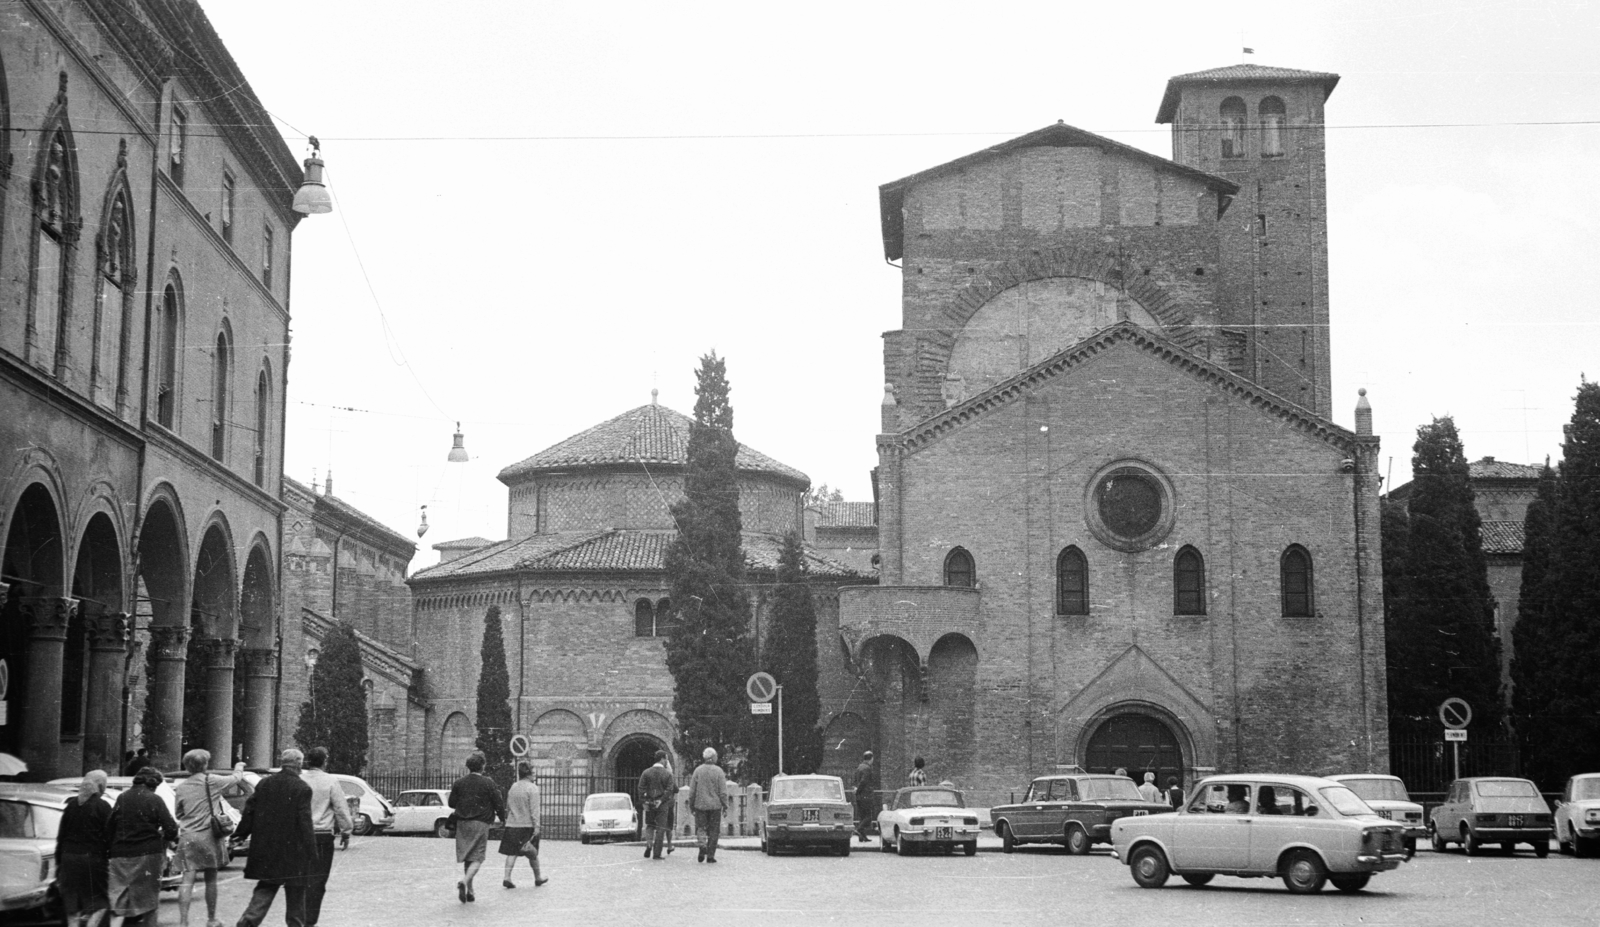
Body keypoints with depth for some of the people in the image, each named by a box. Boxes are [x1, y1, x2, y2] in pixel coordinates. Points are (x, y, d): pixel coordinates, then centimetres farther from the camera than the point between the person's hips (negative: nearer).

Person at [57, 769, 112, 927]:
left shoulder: (72, 804, 9)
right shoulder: (103, 806, -6)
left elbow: (61, 835, 11)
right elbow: (109, 837, -9)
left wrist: (59, 861, 17)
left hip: (69, 857, 5)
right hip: (92, 859, -5)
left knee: (72, 908, 11)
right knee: (98, 904, 2)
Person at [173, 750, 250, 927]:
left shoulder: (181, 788, 6)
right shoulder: (210, 781, -3)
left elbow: (179, 814, 16)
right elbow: (236, 779, 11)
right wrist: (239, 768, 32)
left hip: (187, 837, 2)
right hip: (209, 836, -2)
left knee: (187, 880, -3)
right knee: (211, 879, 11)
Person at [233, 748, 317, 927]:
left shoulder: (264, 783, 4)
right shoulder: (302, 788, -11)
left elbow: (249, 811, 6)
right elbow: (305, 821, -13)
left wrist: (240, 835, 15)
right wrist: (311, 850, -10)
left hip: (265, 848, 4)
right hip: (292, 850, -4)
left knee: (266, 887, 10)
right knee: (295, 892, 9)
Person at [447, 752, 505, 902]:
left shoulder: (459, 783, 3)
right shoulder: (488, 783, -7)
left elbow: (451, 803, 7)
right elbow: (499, 803, -7)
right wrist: (502, 817, 12)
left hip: (462, 823, 4)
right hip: (481, 823, -4)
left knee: (467, 858, 13)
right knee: (477, 858, -2)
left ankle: (469, 891, 15)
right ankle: (464, 882, -26)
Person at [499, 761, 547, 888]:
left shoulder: (513, 787, 11)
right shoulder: (532, 788, -8)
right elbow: (534, 809, -14)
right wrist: (536, 826, -15)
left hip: (512, 824, 4)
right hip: (527, 825, -4)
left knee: (512, 852, 2)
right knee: (533, 853, 10)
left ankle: (507, 877, -12)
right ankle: (538, 878, 23)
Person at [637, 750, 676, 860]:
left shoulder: (646, 773, 2)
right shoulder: (668, 775, -4)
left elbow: (641, 788, -4)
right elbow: (669, 790, -14)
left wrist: (644, 802, -4)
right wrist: (661, 800, -11)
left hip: (649, 804, 2)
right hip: (663, 805, -2)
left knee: (649, 826, 18)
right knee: (660, 828, 3)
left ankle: (648, 844, -6)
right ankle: (657, 853, 1)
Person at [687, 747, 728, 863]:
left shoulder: (698, 770, -1)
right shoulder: (718, 771, -6)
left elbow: (692, 790, 2)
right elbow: (723, 791, -7)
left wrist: (691, 805, 11)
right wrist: (725, 805, 1)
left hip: (700, 805, 1)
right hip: (715, 806, -1)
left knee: (700, 828, 10)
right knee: (713, 831, 7)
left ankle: (702, 844, -18)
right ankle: (710, 856, 7)